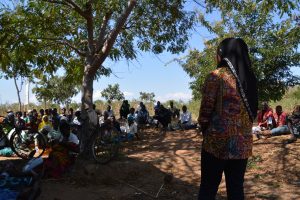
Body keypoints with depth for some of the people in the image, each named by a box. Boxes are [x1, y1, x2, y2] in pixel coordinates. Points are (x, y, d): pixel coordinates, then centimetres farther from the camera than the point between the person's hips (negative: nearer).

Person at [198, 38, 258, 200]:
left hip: (218, 141, -5)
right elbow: (253, 111, 11)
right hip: (243, 142, 6)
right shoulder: (250, 78, 8)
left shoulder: (216, 76, -9)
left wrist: (205, 129, 9)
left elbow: (206, 110, -8)